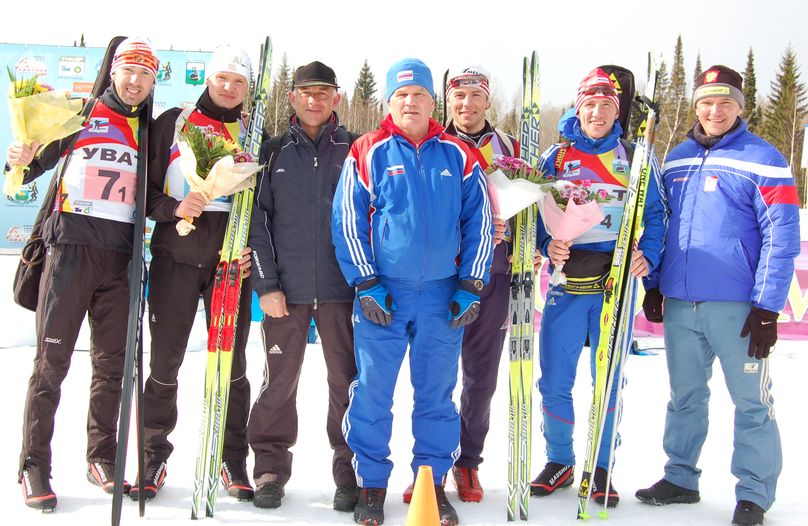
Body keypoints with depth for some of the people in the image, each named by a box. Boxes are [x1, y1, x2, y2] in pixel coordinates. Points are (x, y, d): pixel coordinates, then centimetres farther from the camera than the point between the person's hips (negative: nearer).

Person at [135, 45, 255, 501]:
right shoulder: (173, 123, 7)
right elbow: (145, 186, 6)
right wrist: (172, 208, -13)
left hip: (230, 262, 1)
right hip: (175, 257, 0)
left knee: (231, 362, 4)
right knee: (164, 361, 2)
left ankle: (234, 459, 15)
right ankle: (154, 457, 16)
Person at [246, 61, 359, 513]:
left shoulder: (355, 150, 6)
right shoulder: (274, 152, 8)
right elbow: (258, 220, 4)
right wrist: (266, 284, -3)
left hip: (342, 288, 0)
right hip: (286, 289, 1)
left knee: (347, 381, 4)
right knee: (279, 380, 5)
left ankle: (350, 472, 16)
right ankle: (271, 468, 19)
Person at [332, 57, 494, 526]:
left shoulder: (458, 156, 7)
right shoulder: (368, 153, 2)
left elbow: (479, 221, 8)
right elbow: (349, 221, 1)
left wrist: (471, 285, 1)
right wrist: (365, 284, -6)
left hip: (442, 294, 2)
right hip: (382, 293, -1)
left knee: (437, 393, 9)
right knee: (373, 391, 3)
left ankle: (433, 482, 22)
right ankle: (372, 484, 17)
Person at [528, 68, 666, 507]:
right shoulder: (555, 157, 7)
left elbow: (655, 214, 5)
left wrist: (647, 255, -12)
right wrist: (548, 243, -13)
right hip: (567, 280, 1)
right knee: (555, 380, 3)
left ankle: (602, 468, 22)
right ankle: (559, 461, 23)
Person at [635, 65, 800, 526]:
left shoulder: (763, 160, -4)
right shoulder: (677, 160, 12)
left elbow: (781, 237, -9)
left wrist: (767, 308, -14)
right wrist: (654, 285, 14)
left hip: (737, 305, -5)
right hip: (680, 303, 5)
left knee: (751, 400, 5)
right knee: (684, 397, 15)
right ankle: (680, 478, 29)